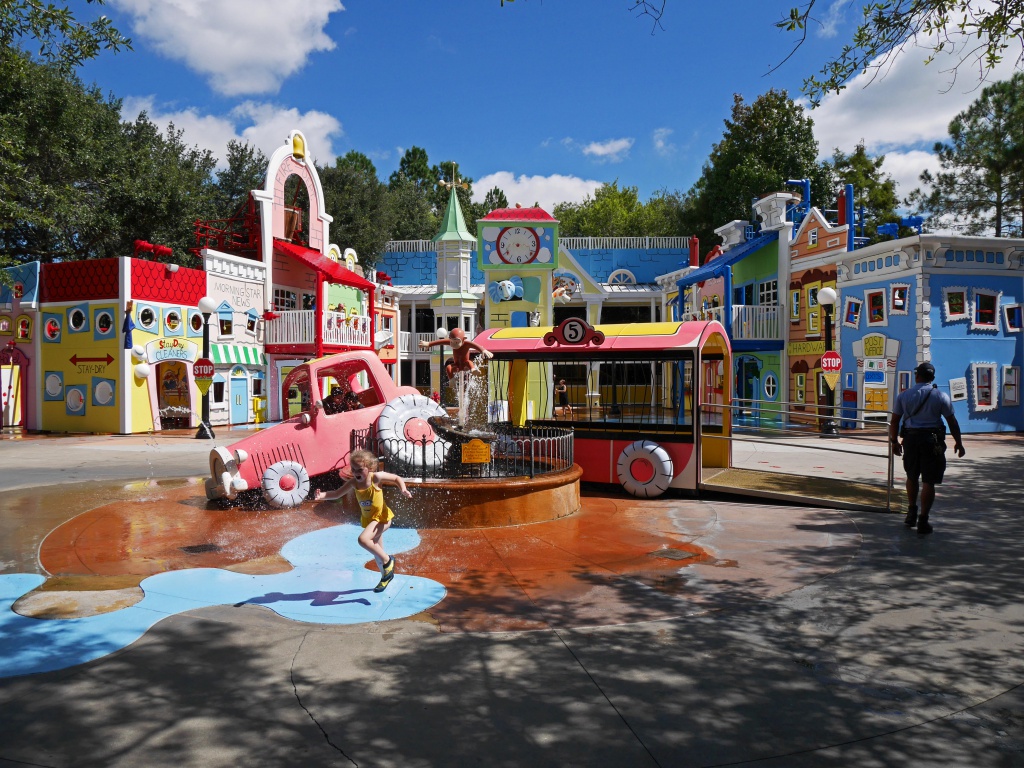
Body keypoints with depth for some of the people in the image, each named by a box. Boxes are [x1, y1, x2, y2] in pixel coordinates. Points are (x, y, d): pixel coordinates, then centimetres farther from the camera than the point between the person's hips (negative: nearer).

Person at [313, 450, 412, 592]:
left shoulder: (376, 477, -20)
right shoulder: (353, 483, -9)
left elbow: (397, 478, -9)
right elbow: (336, 494, -4)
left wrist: (403, 490, -26)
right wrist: (322, 495, -21)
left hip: (382, 517, -6)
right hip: (368, 519, 6)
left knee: (363, 539, -28)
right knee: (376, 550, 19)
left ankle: (387, 561, -7)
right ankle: (386, 576, 44)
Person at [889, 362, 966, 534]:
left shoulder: (904, 396, 2)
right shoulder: (941, 396, -3)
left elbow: (894, 421, 4)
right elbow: (952, 422, 1)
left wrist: (894, 442, 14)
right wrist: (958, 442, 12)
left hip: (911, 439, 2)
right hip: (932, 440, -2)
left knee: (912, 477, 19)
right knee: (928, 481, 1)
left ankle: (912, 513, 28)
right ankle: (923, 520, 0)